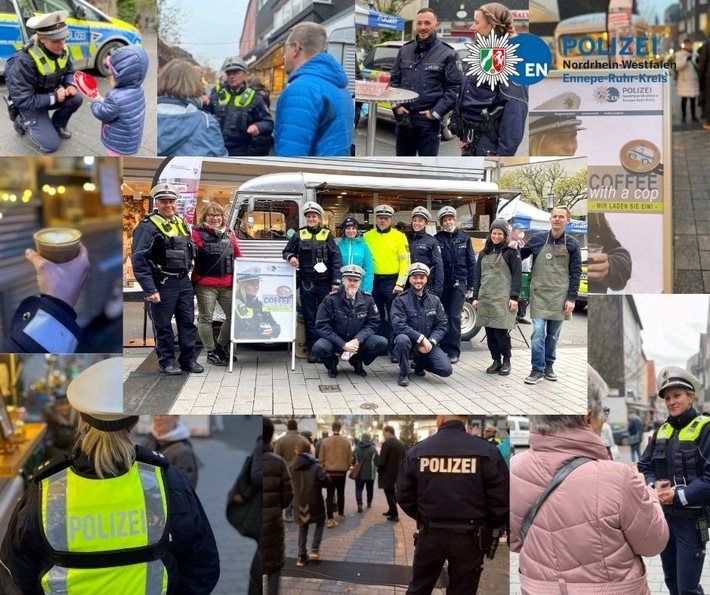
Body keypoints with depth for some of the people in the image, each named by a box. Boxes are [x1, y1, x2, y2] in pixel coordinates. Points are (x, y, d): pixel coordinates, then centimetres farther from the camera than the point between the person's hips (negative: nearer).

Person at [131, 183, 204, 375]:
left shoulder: (181, 224, 11)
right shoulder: (147, 227, -11)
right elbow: (138, 260, -15)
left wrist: (186, 276, 11)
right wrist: (149, 290, -19)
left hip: (183, 282, 7)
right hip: (162, 285, -6)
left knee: (188, 322, 10)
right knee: (163, 325, 3)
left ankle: (188, 359, 20)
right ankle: (166, 361, 14)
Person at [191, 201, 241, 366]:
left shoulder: (229, 233, 13)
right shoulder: (198, 233, -3)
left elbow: (238, 257, 18)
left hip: (227, 284, 5)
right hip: (206, 285, -5)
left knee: (233, 315, 9)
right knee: (206, 319, 2)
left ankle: (221, 346, 29)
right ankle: (211, 352, 17)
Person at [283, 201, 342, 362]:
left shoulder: (327, 235, 3)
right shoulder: (299, 235, 7)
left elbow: (336, 259, -1)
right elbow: (287, 251, 17)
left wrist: (336, 282, -9)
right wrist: (290, 257, -9)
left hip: (325, 283, -1)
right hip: (306, 283, 2)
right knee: (309, 317, 4)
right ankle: (313, 349, 9)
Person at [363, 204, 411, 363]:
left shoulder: (399, 236, -1)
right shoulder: (367, 236, 6)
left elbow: (405, 261, -4)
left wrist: (400, 283, -11)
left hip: (392, 281, -3)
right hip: (374, 281, 3)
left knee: (393, 317, -3)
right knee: (377, 316, 12)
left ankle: (395, 349, 0)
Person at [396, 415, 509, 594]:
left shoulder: (416, 452, -5)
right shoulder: (487, 452, -14)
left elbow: (404, 497, 0)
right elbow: (501, 501, -12)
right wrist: (489, 526, 7)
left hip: (430, 534, 2)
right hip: (469, 537, -2)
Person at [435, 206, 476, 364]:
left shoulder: (464, 238, 6)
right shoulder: (437, 239, 3)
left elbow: (471, 263, 6)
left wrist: (470, 286, 2)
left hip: (459, 283, -1)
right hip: (442, 283, 1)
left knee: (454, 316, -7)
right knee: (442, 316, 5)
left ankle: (453, 351, -1)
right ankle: (442, 348, 16)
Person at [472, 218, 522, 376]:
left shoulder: (511, 252, 1)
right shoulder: (484, 253, 16)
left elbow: (517, 275, -4)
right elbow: (477, 276, 17)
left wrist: (514, 297, -11)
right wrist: (475, 297, 10)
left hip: (503, 299, -5)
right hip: (485, 299, 5)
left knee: (501, 332, -8)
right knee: (490, 332, 4)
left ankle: (506, 361, 8)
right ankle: (496, 361, 15)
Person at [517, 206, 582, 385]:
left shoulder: (572, 245, 3)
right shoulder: (537, 239, 3)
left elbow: (576, 273, 2)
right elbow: (521, 256, 16)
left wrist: (571, 298, -5)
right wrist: (514, 248, -7)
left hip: (559, 296, 1)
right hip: (539, 294, -1)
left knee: (553, 335, 8)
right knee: (538, 333, -8)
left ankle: (548, 366, 22)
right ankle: (537, 369, -2)